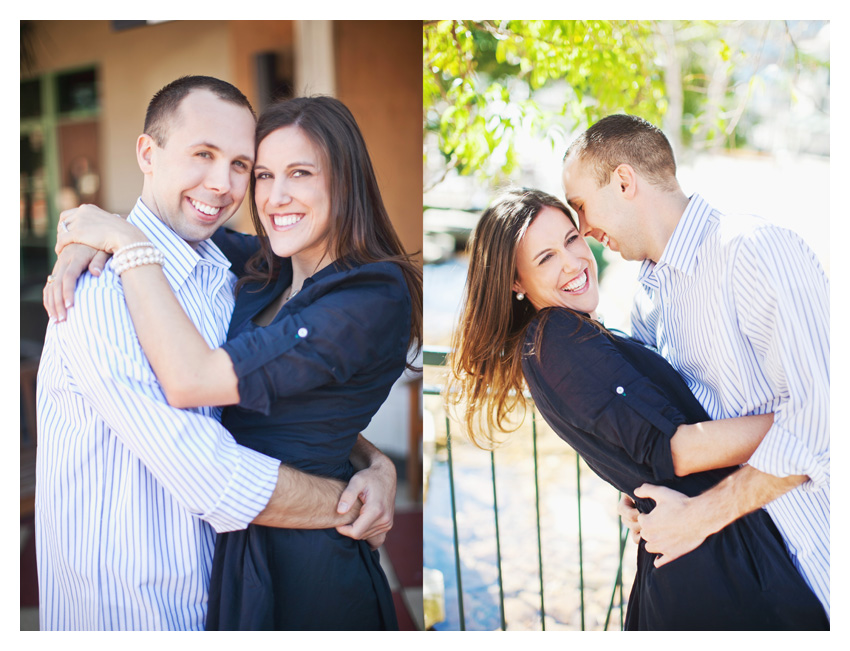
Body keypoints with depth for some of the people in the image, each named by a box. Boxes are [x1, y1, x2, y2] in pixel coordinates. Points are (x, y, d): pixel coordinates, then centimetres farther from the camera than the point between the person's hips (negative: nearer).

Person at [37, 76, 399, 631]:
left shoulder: (225, 278, 3)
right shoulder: (104, 290, -24)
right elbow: (217, 481, -29)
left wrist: (377, 462, -11)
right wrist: (353, 507, -17)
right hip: (122, 611, -7)